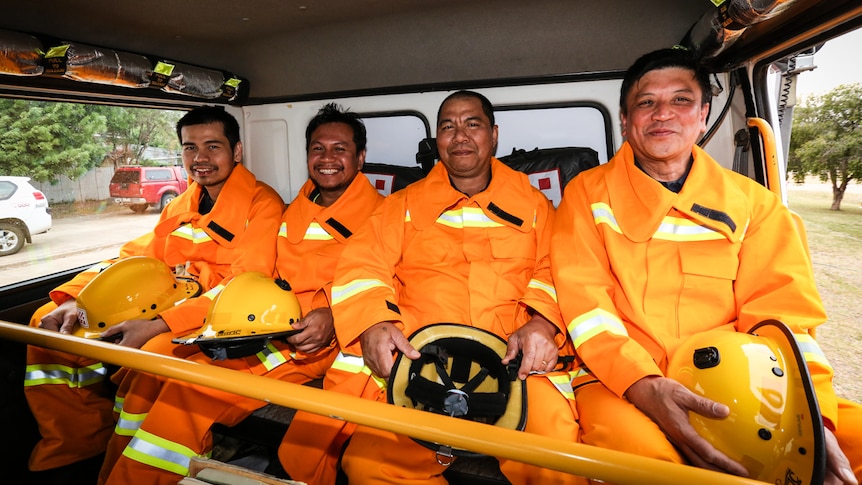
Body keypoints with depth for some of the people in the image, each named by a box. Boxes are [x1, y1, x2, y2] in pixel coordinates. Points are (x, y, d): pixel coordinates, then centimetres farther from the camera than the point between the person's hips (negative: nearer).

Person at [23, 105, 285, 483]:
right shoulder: (180, 205, 16)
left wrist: (159, 325, -29)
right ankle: (76, 452, 9)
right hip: (163, 308, 8)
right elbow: (132, 257, 14)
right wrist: (74, 300, -4)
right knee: (49, 323, 3)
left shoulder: (262, 204, -10)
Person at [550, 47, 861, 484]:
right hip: (619, 382, -3)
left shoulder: (753, 202, 11)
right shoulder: (587, 193, 3)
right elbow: (583, 300, -6)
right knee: (639, 449, -34)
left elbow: (780, 313, 4)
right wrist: (644, 385, -21)